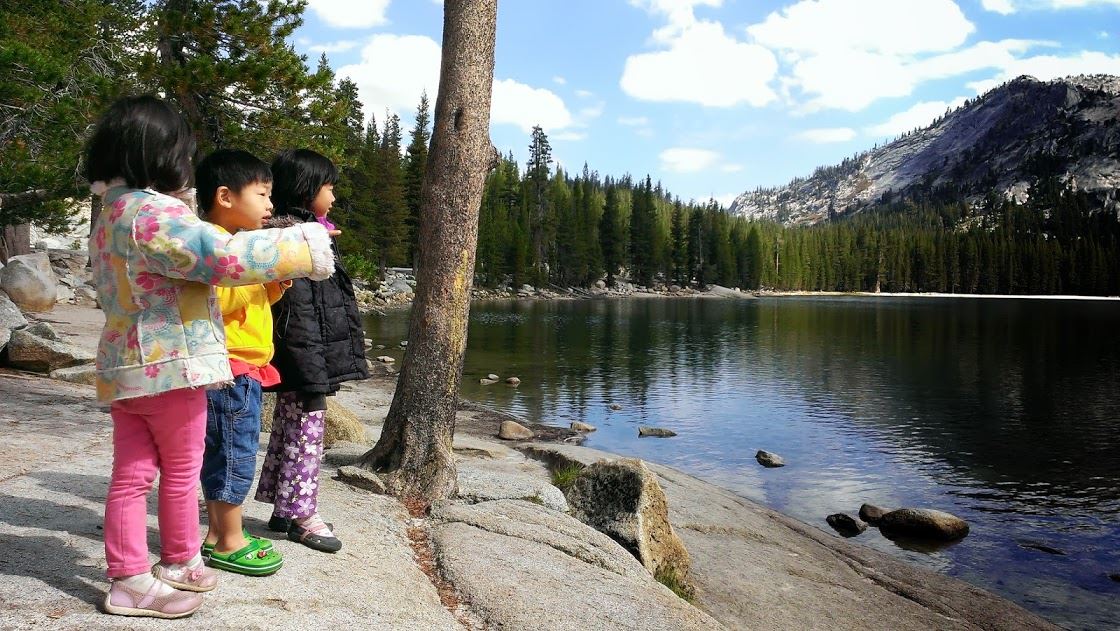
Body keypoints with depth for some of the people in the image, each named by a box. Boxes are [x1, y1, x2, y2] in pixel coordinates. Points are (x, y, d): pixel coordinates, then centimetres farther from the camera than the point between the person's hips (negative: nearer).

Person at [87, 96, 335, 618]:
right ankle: (179, 564, 25)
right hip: (171, 367, -9)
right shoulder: (155, 213, -19)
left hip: (123, 368, 9)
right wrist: (303, 246, -18)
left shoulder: (110, 215, 14)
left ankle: (129, 578, 19)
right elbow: (226, 256, -27)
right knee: (181, 472, 9)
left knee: (131, 475, 11)